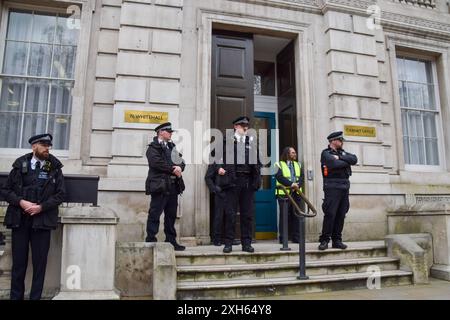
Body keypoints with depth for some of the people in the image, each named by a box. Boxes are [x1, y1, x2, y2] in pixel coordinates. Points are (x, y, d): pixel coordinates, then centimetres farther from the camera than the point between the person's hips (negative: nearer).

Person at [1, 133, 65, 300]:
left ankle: (35, 297, 15)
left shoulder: (55, 168, 2)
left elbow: (61, 194, -2)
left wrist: (41, 207, -13)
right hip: (19, 220, 1)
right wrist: (20, 201, -11)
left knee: (40, 263, 4)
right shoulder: (20, 165, 5)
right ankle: (16, 296, 23)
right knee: (18, 261, 9)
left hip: (42, 221, -1)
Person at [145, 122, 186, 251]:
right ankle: (150, 241, 5)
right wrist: (173, 169, -13)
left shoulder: (171, 146, 21)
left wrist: (179, 168, -7)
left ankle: (171, 241, 19)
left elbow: (181, 161, 15)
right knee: (154, 215, -3)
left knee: (171, 215, 11)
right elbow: (157, 163, -17)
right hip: (160, 186, -7)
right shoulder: (153, 148, -2)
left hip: (173, 186, 7)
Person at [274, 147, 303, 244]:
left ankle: (296, 237, 13)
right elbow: (279, 177, -11)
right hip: (284, 193, -5)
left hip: (296, 193, 5)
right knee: (284, 215, -4)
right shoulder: (279, 164, 3)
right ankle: (283, 238, 3)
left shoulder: (297, 165, 21)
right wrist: (291, 184, -20)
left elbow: (301, 176, 8)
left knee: (296, 215, 5)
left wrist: (298, 184, -11)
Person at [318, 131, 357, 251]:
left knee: (341, 215, 5)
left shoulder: (343, 153, 20)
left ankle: (337, 240, 12)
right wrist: (346, 161, -1)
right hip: (332, 187, -6)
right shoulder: (326, 153, 0)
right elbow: (335, 164, -18)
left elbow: (354, 159, 3)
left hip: (344, 187, 6)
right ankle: (324, 240, -2)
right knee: (330, 214, -9)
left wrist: (340, 157, -8)